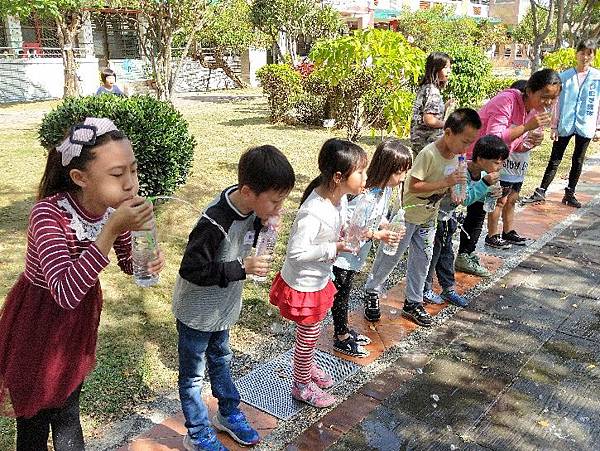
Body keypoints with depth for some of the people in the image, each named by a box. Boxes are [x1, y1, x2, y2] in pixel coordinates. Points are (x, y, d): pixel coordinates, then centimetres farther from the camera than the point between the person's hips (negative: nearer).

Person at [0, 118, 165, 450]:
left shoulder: (116, 208, -14)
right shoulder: (48, 213, -31)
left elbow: (128, 264, 3)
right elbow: (65, 292, -40)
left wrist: (149, 261, -21)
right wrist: (111, 229, -44)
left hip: (81, 317, 5)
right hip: (36, 324, -4)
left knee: (68, 413, 23)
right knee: (34, 422, 15)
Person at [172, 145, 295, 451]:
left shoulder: (250, 209, -13)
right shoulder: (214, 224, -36)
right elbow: (191, 270, -30)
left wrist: (264, 226, -16)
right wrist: (242, 268, -32)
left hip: (222, 308, 7)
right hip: (197, 312, -7)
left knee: (221, 360, 28)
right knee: (193, 375, 14)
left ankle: (228, 414, 48)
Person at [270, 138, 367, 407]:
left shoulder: (339, 196, -7)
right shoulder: (313, 212, -36)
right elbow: (296, 252, -32)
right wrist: (333, 248, -30)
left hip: (320, 279, 8)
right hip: (303, 285, -8)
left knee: (312, 331, 28)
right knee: (308, 334, 12)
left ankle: (307, 367, 53)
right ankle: (301, 385, 36)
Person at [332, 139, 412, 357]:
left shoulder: (386, 189, -4)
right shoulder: (363, 194, -32)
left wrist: (390, 229, -9)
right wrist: (377, 235, -30)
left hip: (356, 254, 8)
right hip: (343, 253, -8)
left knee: (344, 293, 23)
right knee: (341, 296, 9)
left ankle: (344, 331, 39)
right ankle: (341, 338, 26)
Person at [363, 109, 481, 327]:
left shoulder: (455, 155, -4)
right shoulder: (428, 154, -28)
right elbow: (413, 186, -29)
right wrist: (445, 182, -33)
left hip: (429, 217, 7)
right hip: (407, 215, -7)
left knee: (422, 259, 11)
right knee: (390, 256, 7)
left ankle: (413, 303, 24)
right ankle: (372, 291, 27)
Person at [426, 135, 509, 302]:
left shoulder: (482, 174, -7)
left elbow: (476, 195, 4)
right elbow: (465, 199, -37)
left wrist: (489, 193, -16)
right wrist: (485, 183, -40)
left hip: (448, 216, 9)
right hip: (434, 214, -8)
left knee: (447, 252, 16)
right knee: (433, 252, 3)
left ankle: (448, 289, 27)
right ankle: (425, 288, 18)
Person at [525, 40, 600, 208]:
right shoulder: (565, 76, 1)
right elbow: (559, 103, 4)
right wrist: (554, 126, 2)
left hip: (585, 126, 0)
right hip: (565, 125, 0)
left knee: (578, 161, 10)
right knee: (555, 160, 3)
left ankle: (570, 194, 21)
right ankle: (541, 192, 8)